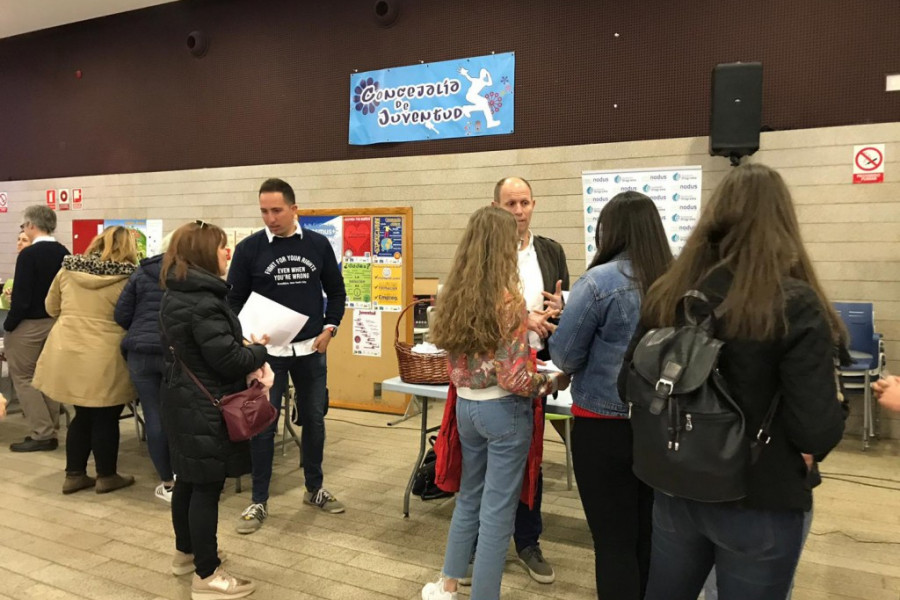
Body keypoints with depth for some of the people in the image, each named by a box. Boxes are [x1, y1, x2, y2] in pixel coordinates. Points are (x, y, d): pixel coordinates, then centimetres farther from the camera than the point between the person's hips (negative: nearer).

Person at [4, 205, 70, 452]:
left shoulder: (29, 254, -17)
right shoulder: (64, 253, 3)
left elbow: (22, 296, -19)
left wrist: (8, 325, -7)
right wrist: (55, 316, 16)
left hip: (29, 324, -7)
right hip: (56, 322, 7)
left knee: (23, 377, 4)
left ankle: (43, 433, 2)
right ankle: (51, 432, 19)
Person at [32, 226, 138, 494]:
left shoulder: (68, 269, 6)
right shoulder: (128, 278, -10)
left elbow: (51, 308, 17)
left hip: (67, 353, 5)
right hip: (104, 359, -5)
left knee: (83, 416, 19)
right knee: (105, 419, 10)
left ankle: (74, 475, 27)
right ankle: (107, 476, 21)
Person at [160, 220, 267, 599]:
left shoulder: (175, 296, 9)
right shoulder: (203, 302, -23)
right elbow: (228, 359, -25)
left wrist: (246, 350, 8)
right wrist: (259, 351, -6)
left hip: (184, 401, 10)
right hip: (206, 409, -10)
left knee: (188, 480, 20)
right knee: (207, 487, -1)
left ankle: (186, 553, 37)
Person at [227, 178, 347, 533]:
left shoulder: (318, 245, 0)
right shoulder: (249, 249, -6)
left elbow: (336, 291, 9)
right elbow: (234, 300, -2)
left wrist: (329, 329, -2)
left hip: (311, 349, 3)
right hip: (267, 351, -2)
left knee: (314, 419, 13)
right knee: (263, 425, 3)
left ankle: (315, 489, 30)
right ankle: (259, 502, 17)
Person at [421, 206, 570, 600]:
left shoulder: (453, 295, 1)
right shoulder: (509, 300, -18)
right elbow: (514, 379, -21)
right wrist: (553, 382, -4)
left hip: (465, 405, 7)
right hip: (502, 410, -7)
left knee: (469, 495, 24)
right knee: (497, 508, 8)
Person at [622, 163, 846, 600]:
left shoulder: (667, 294, -5)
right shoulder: (795, 305, -18)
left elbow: (629, 389, 1)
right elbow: (818, 432, -19)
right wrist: (833, 409, 3)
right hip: (760, 503, -3)